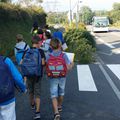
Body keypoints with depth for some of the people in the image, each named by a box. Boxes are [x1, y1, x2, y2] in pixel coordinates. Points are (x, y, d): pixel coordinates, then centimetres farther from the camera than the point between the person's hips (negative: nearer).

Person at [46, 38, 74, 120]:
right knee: (61, 92, 23)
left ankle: (56, 112, -11)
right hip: (62, 77, 1)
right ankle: (59, 106, 43)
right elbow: (68, 67, -12)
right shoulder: (63, 55, -11)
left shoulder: (49, 56, -8)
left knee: (54, 95, 3)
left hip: (53, 78, -1)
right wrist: (72, 65, 9)